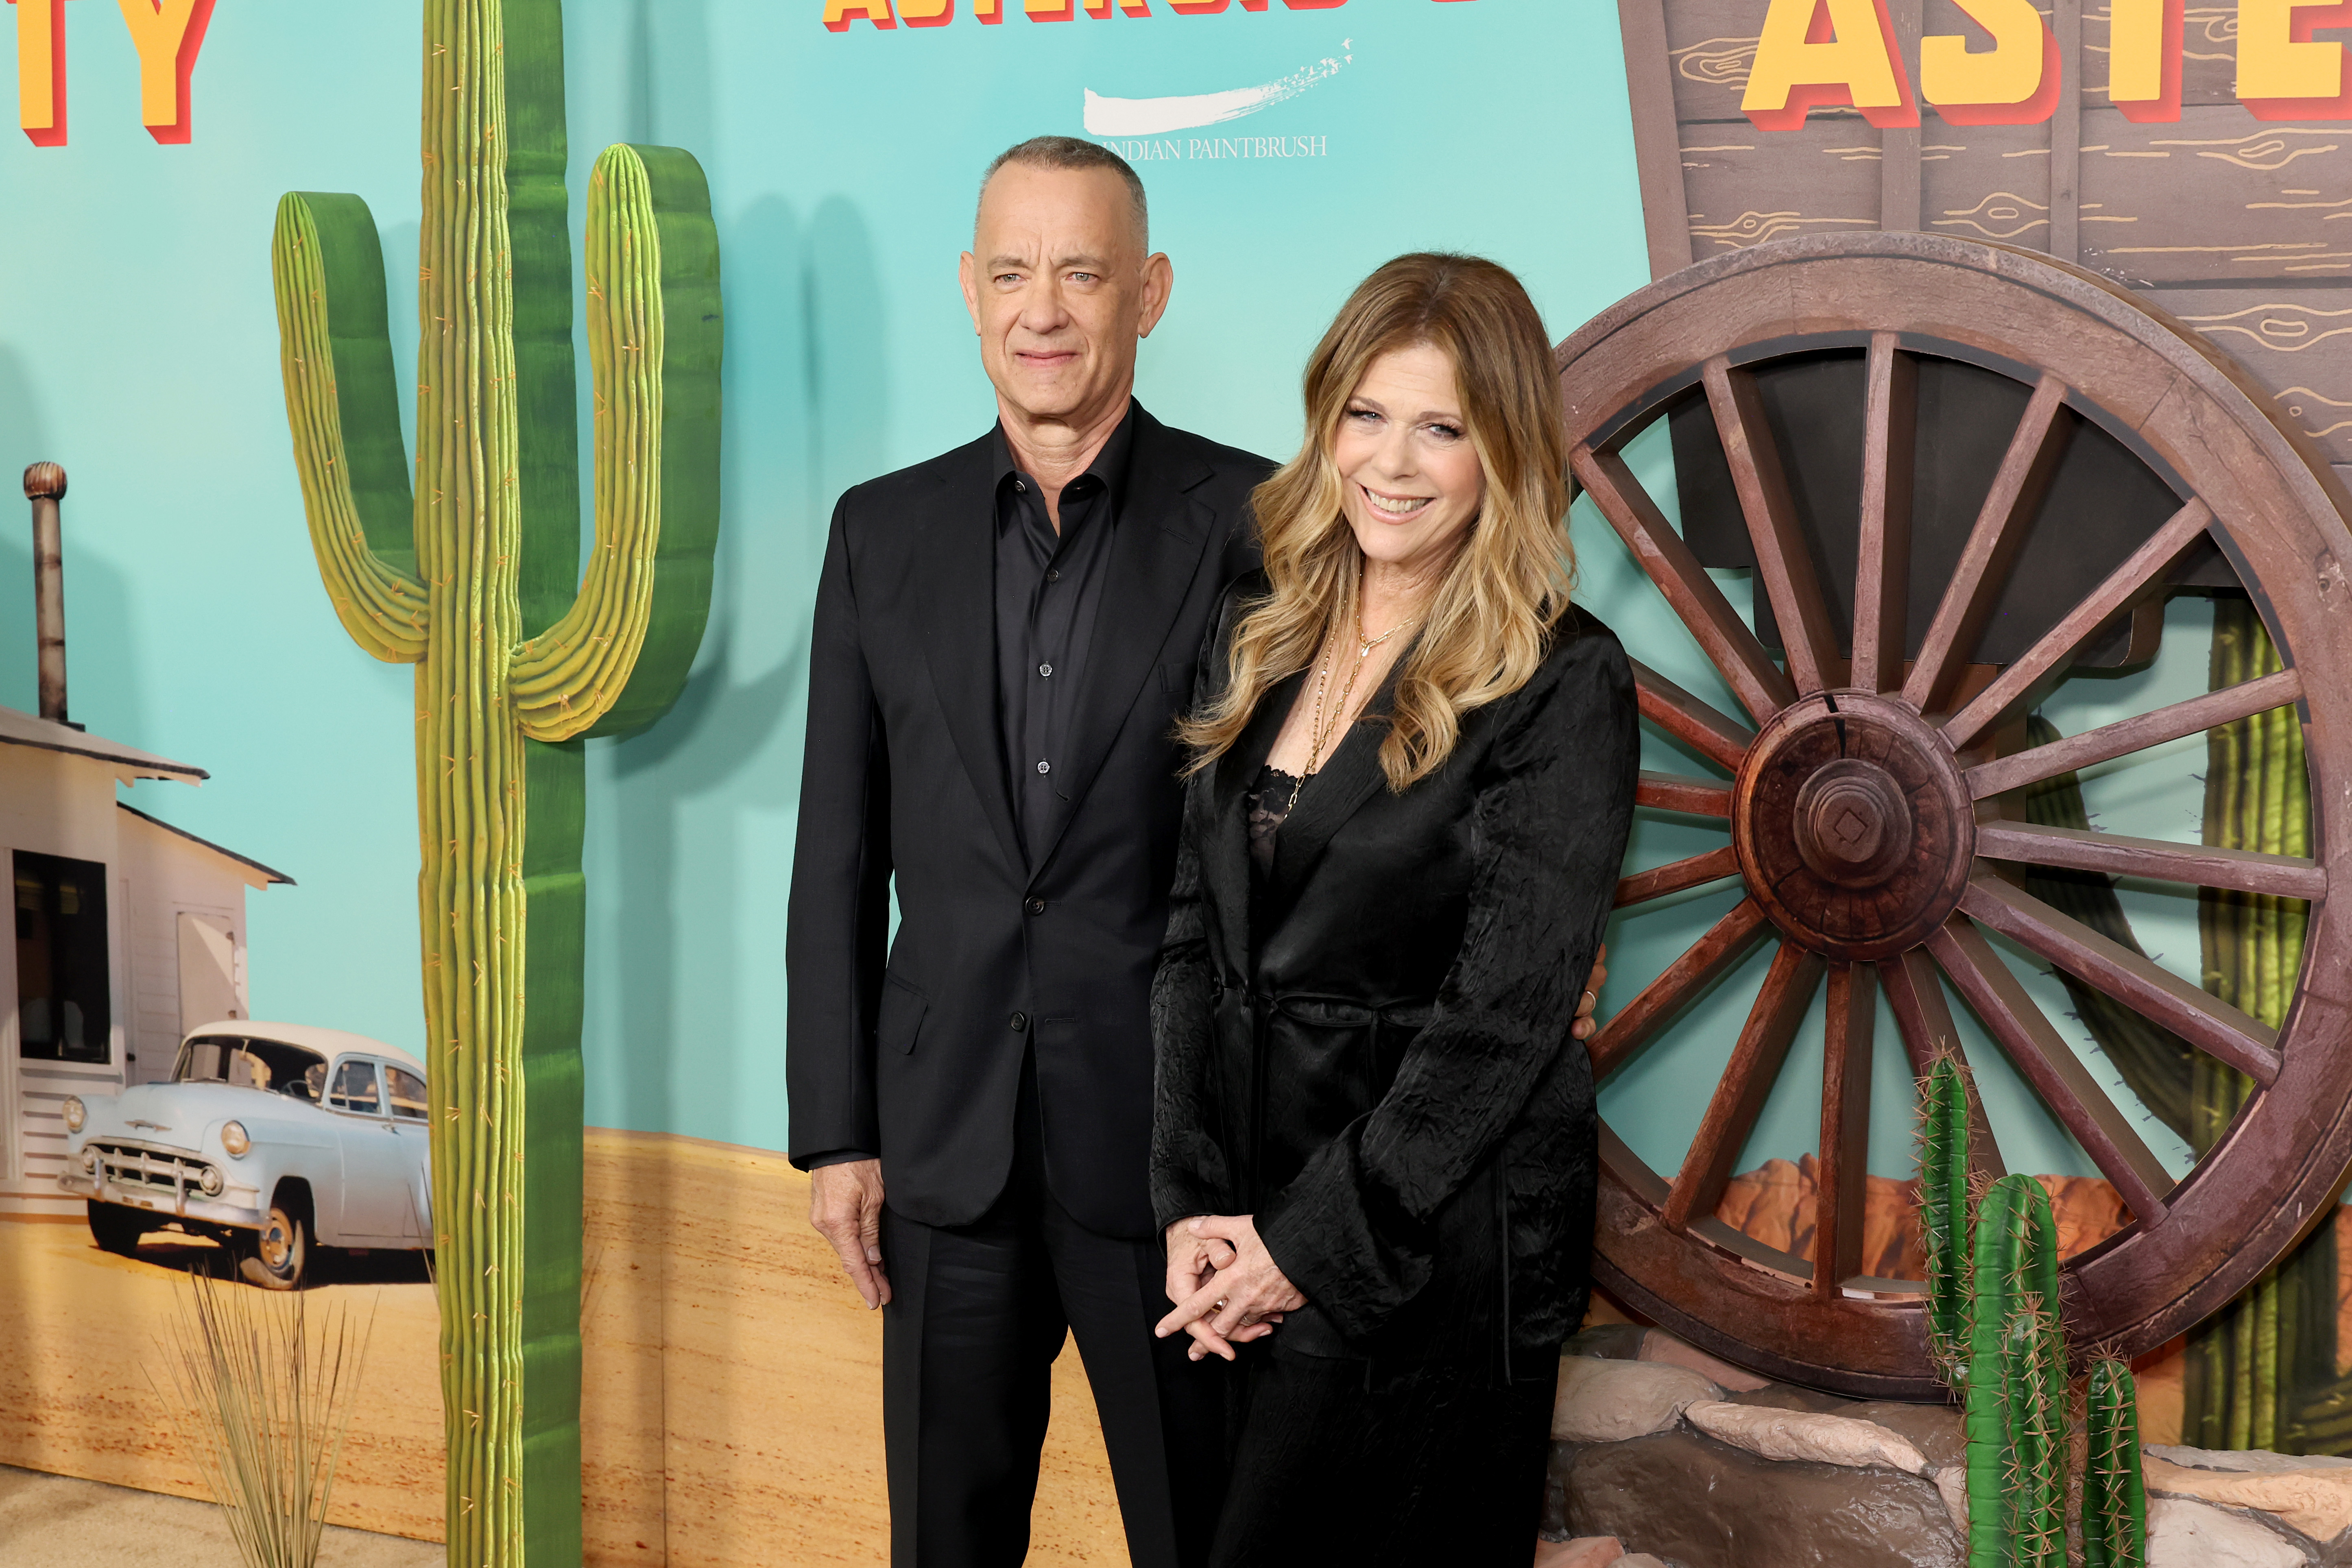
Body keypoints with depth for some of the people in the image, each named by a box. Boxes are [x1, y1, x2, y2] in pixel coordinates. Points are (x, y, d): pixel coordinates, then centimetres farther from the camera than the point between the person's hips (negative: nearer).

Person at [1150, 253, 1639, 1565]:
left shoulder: (1565, 686, -12)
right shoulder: (1260, 639, 6)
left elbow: (1503, 1014, -15)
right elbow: (1195, 930, 5)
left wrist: (1315, 1245, -14)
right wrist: (1193, 1205, -5)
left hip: (1436, 1247, -6)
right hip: (1248, 1232, 6)